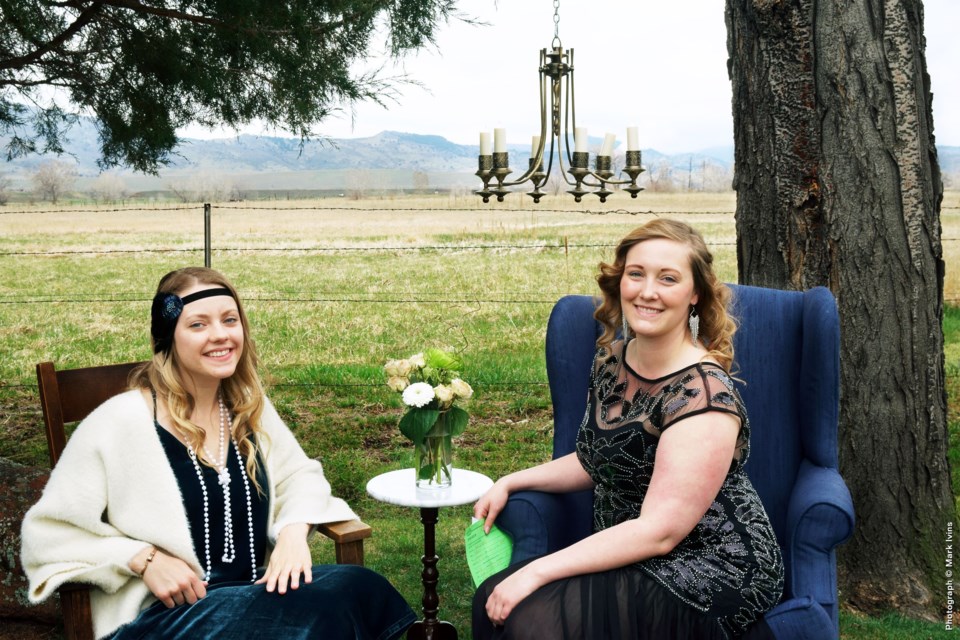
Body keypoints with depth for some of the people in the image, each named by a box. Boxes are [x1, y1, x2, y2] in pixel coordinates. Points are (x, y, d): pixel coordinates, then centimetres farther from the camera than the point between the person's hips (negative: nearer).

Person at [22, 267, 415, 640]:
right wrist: (143, 558, -18)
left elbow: (300, 476, 18)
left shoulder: (249, 408, 7)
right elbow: (48, 534, -5)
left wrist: (294, 529, -4)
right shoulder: (120, 421, -10)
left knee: (358, 587, -25)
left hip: (256, 590, 6)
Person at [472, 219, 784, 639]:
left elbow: (658, 531, -26)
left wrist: (538, 571, -26)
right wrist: (510, 482, 7)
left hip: (712, 569, -7)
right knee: (493, 600, -11)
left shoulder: (704, 396, -22)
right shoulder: (611, 359, 2)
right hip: (631, 556, 7)